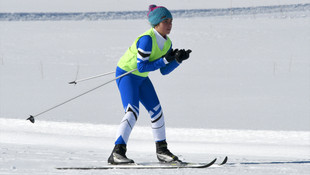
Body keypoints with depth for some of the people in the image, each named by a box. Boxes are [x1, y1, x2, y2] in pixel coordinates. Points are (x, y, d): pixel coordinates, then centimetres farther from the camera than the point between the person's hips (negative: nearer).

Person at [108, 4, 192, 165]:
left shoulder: (167, 43, -1)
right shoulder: (147, 39, -27)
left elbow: (164, 71, 3)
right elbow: (141, 66, -28)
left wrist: (178, 60, -12)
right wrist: (165, 60, -26)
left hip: (142, 78, 9)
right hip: (126, 74, -9)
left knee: (156, 110, 7)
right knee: (132, 111, -22)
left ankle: (161, 150, 20)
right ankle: (117, 153, -26)